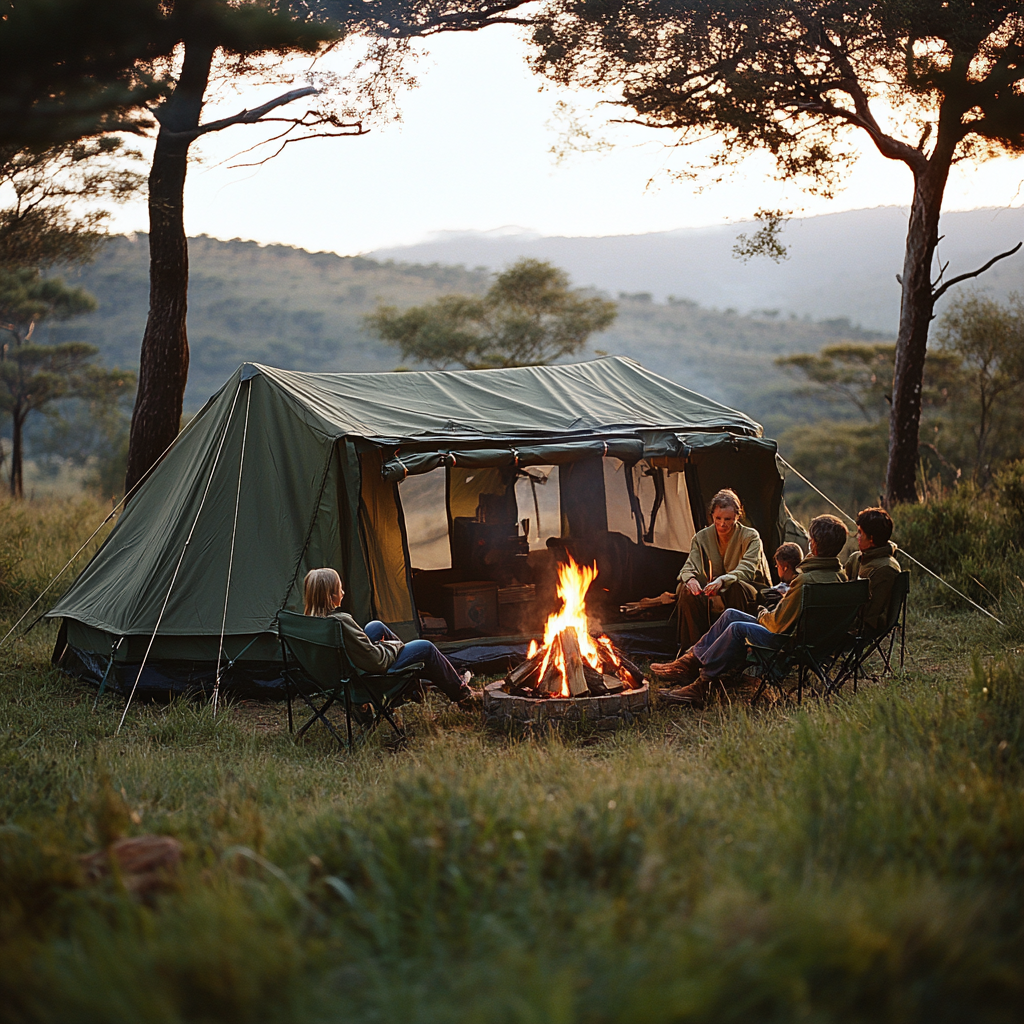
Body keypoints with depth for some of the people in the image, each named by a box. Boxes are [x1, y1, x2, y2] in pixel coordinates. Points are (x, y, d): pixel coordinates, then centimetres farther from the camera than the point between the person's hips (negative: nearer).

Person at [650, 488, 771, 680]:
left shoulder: (750, 537, -11)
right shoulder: (702, 537, 1)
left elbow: (746, 569, -25)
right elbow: (690, 566, -7)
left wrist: (723, 580, -46)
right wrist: (690, 579, -34)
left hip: (752, 594, -4)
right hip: (716, 599, 4)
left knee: (736, 588, -40)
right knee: (687, 590, -26)